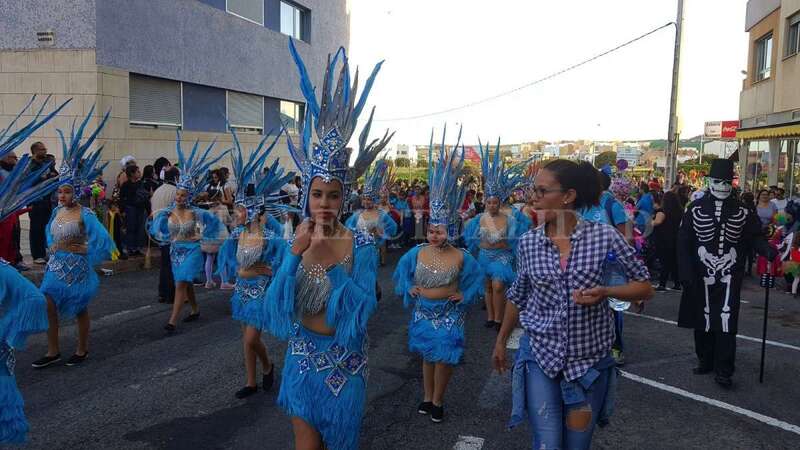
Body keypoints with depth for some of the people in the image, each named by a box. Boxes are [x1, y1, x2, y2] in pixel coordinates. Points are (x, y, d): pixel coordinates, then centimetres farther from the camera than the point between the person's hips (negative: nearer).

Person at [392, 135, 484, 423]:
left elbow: (477, 277, 2)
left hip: (449, 313, -2)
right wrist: (409, 288, -2)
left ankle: (437, 401, 25)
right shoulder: (417, 253, -8)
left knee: (445, 356, 4)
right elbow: (402, 271, 10)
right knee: (428, 354, 15)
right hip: (423, 311, 2)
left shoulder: (461, 257, -13)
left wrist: (464, 295, -7)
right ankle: (428, 397, 32)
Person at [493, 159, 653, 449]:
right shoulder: (528, 243, -4)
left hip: (590, 356, 0)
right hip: (541, 353, 1)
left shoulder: (604, 236, -12)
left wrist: (606, 292, -23)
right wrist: (501, 341, 18)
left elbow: (645, 287, -3)